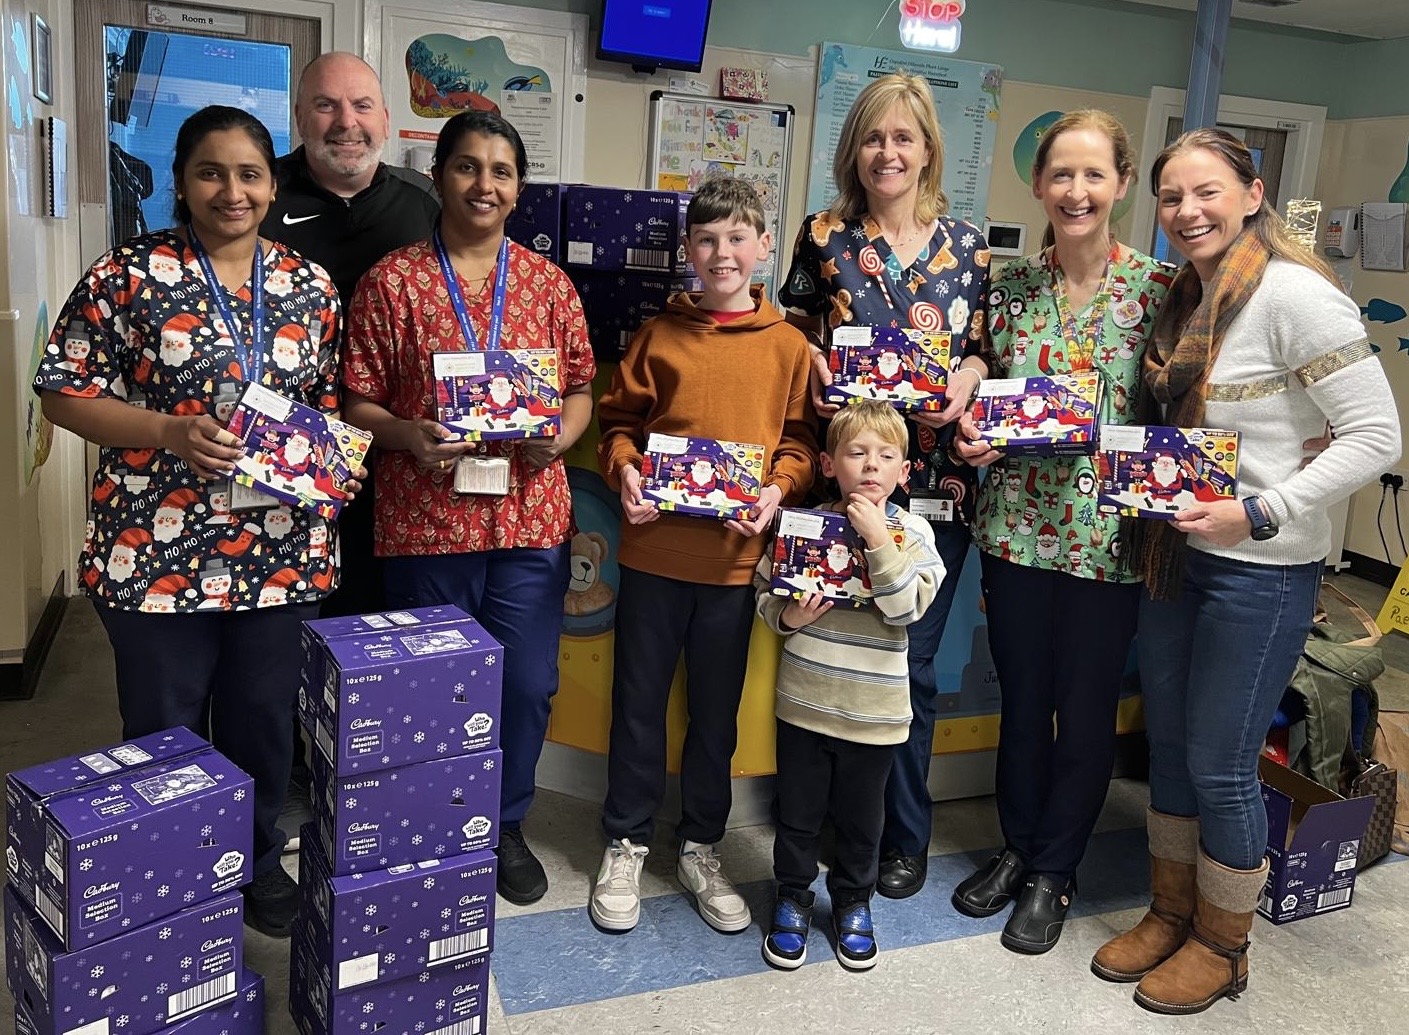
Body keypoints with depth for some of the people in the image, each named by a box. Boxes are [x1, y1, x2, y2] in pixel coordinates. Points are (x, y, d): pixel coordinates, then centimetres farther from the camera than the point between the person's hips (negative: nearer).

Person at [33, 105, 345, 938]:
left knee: (265, 725, 17)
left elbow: (333, 400, 14)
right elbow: (65, 395, -5)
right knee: (164, 733, 12)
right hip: (158, 550, -3)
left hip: (280, 552, 3)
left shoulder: (311, 285, 6)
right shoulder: (128, 275, -6)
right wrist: (171, 432, -20)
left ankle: (258, 861, 38)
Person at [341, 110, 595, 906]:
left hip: (531, 516, 2)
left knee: (528, 683, 8)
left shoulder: (548, 283, 7)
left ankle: (506, 825, 31)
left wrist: (560, 435, -10)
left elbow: (582, 389, 10)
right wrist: (408, 437, -18)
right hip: (426, 518, -2)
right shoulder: (393, 281, 0)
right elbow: (358, 399, 0)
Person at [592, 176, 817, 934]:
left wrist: (780, 488, -13)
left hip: (736, 554, 0)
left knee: (716, 709, 13)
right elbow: (618, 419, 7)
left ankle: (701, 849, 31)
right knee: (639, 701, 10)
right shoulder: (660, 335, 2)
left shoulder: (788, 344, 2)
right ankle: (625, 846, 28)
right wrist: (624, 468, -11)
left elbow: (800, 439, 5)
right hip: (653, 547, 0)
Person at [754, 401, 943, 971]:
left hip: (873, 710, 0)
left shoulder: (911, 532, -6)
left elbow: (909, 607, -19)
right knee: (797, 811, 14)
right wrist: (785, 617, -16)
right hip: (803, 700, 1)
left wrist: (878, 541, -25)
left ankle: (853, 902, 38)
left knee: (861, 817, 16)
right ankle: (792, 898, 35)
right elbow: (764, 588, 4)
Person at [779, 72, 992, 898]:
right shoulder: (824, 236, 4)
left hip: (936, 483, 0)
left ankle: (906, 835, 25)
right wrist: (812, 364, -10)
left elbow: (988, 349, 10)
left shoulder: (969, 244, 6)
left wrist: (967, 379, -10)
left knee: (912, 664, 6)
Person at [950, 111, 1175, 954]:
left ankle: (1055, 872, 29)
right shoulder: (1011, 286, 3)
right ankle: (1017, 847, 36)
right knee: (1022, 699, 16)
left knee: (1086, 710, 10)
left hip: (1109, 534, -2)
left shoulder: (1159, 288, -5)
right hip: (1018, 526, 3)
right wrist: (973, 435, -7)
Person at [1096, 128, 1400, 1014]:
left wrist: (1260, 514, -23)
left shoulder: (1295, 293, -17)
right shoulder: (1188, 297, 9)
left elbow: (1376, 436, -19)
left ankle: (1222, 945, 27)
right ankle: (1173, 913, 36)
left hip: (1260, 571, -8)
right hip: (1175, 554, 8)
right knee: (1169, 745, 17)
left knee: (1220, 765, 4)